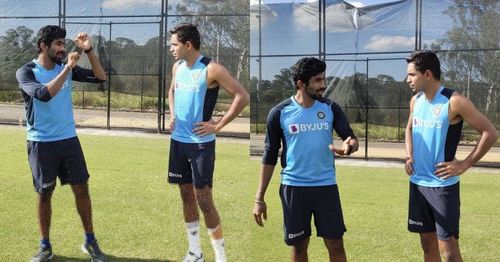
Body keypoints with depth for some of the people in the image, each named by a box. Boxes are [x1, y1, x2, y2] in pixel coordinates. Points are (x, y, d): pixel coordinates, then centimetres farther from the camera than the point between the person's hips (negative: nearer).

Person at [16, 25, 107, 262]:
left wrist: (88, 50, -9)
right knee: (44, 194, 6)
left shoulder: (66, 68, 3)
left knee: (81, 189, 4)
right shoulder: (26, 72, -10)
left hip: (69, 139, 4)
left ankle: (90, 241, 17)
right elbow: (43, 94, -29)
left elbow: (100, 78, 1)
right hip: (41, 143, -3)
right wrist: (67, 69, -27)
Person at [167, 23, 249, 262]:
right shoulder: (177, 67, 6)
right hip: (178, 140, 7)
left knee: (203, 199, -6)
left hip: (201, 142, -7)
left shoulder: (211, 69, -16)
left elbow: (243, 97, -17)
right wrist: (172, 115, 10)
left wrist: (218, 126, -16)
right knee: (186, 195, 12)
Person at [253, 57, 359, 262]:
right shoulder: (279, 113, -5)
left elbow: (351, 138, -1)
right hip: (293, 187, -1)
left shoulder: (330, 108, 0)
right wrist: (259, 198, -2)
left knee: (335, 245, 3)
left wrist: (349, 145, -28)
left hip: (326, 185, 1)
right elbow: (270, 155, 0)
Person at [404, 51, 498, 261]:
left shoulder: (454, 102, -15)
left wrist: (464, 165, -14)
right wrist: (409, 156, 7)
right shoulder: (416, 101, 6)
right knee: (428, 243, 13)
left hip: (443, 185, -7)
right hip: (418, 183, 7)